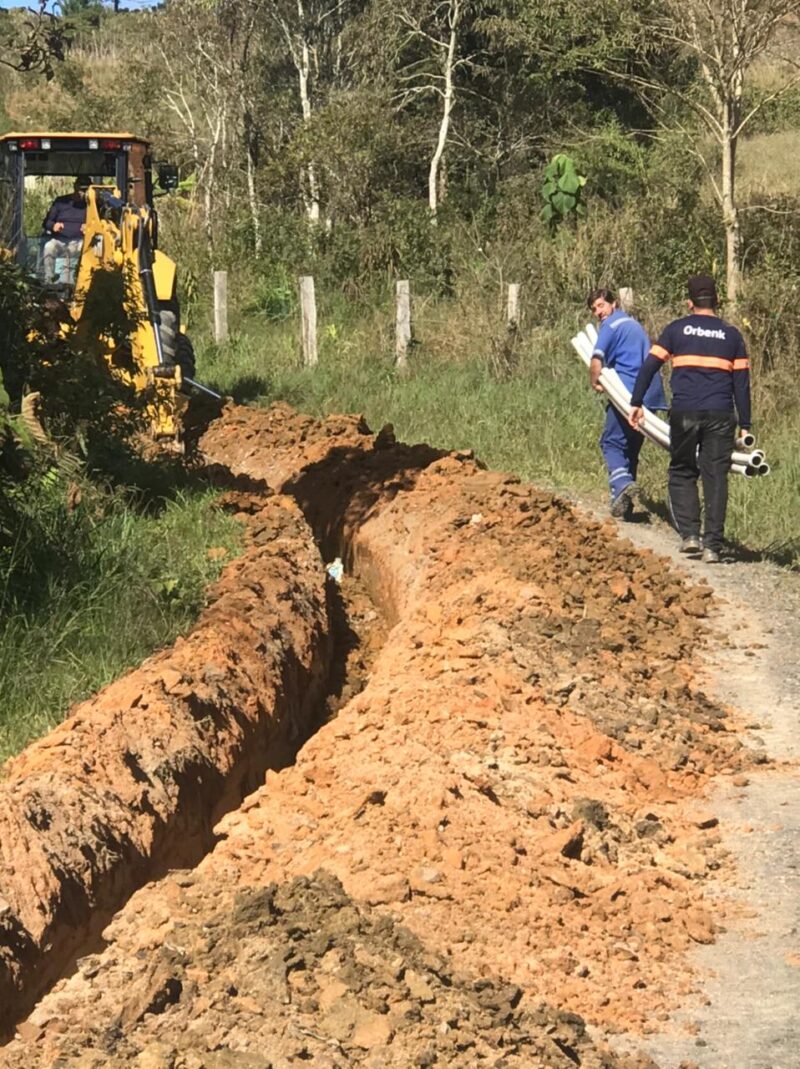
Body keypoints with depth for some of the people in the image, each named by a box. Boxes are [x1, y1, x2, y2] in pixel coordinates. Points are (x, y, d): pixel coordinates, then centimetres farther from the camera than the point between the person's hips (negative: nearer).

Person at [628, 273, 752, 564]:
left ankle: (689, 534, 1)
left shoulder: (676, 329, 7)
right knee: (715, 479, 3)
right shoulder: (731, 335, 11)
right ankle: (712, 545, -2)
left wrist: (636, 403, 10)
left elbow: (649, 366, 3)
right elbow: (741, 382, 9)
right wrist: (745, 425, 11)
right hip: (721, 415, 1)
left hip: (684, 413, -1)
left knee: (682, 474, 14)